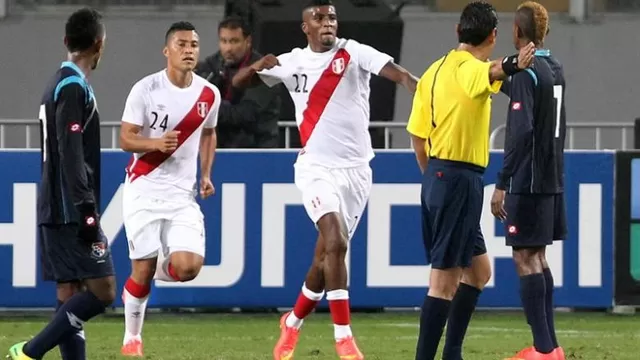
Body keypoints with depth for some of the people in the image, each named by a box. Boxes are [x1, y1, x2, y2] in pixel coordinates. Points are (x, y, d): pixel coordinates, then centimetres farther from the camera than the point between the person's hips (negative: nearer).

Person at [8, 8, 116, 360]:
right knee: (102, 291, -10)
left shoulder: (57, 85, 16)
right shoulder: (75, 87, -13)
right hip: (72, 212, -10)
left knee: (70, 297, 6)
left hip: (54, 212, 10)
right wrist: (86, 210, -21)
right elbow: (71, 156, -20)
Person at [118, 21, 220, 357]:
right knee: (142, 269, -2)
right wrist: (156, 144, -27)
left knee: (188, 267, -14)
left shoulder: (209, 95, 2)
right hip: (144, 190, -3)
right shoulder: (145, 89, -10)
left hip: (182, 194, 3)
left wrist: (206, 174, 9)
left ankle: (161, 268, 22)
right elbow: (125, 139, -8)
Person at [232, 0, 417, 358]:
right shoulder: (293, 62, 5)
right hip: (317, 168, -1)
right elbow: (239, 82, 10)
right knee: (335, 242, -21)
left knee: (326, 255, 8)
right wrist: (259, 66, -13)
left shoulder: (353, 54, -2)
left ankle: (293, 322, 33)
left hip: (356, 169, 1)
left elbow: (394, 71, -18)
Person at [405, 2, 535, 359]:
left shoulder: (435, 71, 13)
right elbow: (489, 74, -41)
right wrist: (512, 66, -62)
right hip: (460, 179, -10)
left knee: (478, 269, 19)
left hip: (438, 177, 10)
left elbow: (417, 135, 16)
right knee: (445, 278, -8)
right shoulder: (469, 69, -14)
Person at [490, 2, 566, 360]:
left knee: (526, 259, -6)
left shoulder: (526, 73, -15)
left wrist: (502, 185, -21)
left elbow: (521, 131, -22)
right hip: (553, 179, 8)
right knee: (537, 258, 14)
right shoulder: (555, 69, 10)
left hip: (529, 182, -8)